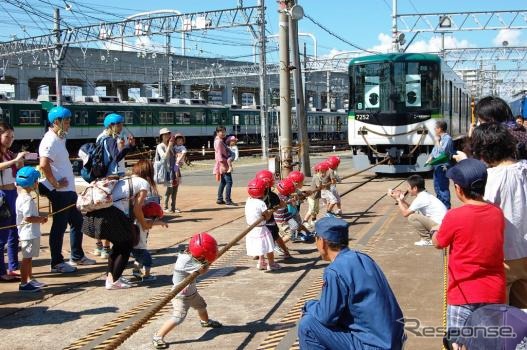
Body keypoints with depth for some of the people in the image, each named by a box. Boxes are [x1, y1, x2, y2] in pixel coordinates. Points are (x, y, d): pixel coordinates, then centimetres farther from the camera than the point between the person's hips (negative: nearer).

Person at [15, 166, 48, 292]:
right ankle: (24, 284, 3)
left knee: (28, 258, 18)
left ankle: (30, 280, 29)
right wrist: (42, 219, -14)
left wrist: (40, 218, 10)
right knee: (27, 258, -3)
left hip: (31, 233, 10)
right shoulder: (27, 199, -21)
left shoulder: (22, 197, 12)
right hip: (29, 234, -10)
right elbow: (28, 217, -27)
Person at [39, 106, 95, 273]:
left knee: (77, 221, 18)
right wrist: (55, 184, -21)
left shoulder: (59, 139, 14)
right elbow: (44, 165, -29)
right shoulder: (50, 140, -17)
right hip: (59, 192, -10)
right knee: (59, 226, 0)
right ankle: (57, 263, 11)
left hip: (68, 190, 10)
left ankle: (77, 256, 30)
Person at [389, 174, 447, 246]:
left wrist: (398, 199, -4)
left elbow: (405, 213, -13)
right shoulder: (425, 195, 12)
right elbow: (410, 209, 16)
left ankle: (426, 240, -1)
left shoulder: (421, 198, -15)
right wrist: (402, 200, 8)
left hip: (439, 225, -10)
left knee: (412, 217, -16)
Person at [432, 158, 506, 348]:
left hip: (464, 295, -5)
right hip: (494, 294, 5)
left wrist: (436, 231, 20)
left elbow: (438, 243, 1)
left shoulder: (455, 216, -16)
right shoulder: (497, 213, -1)